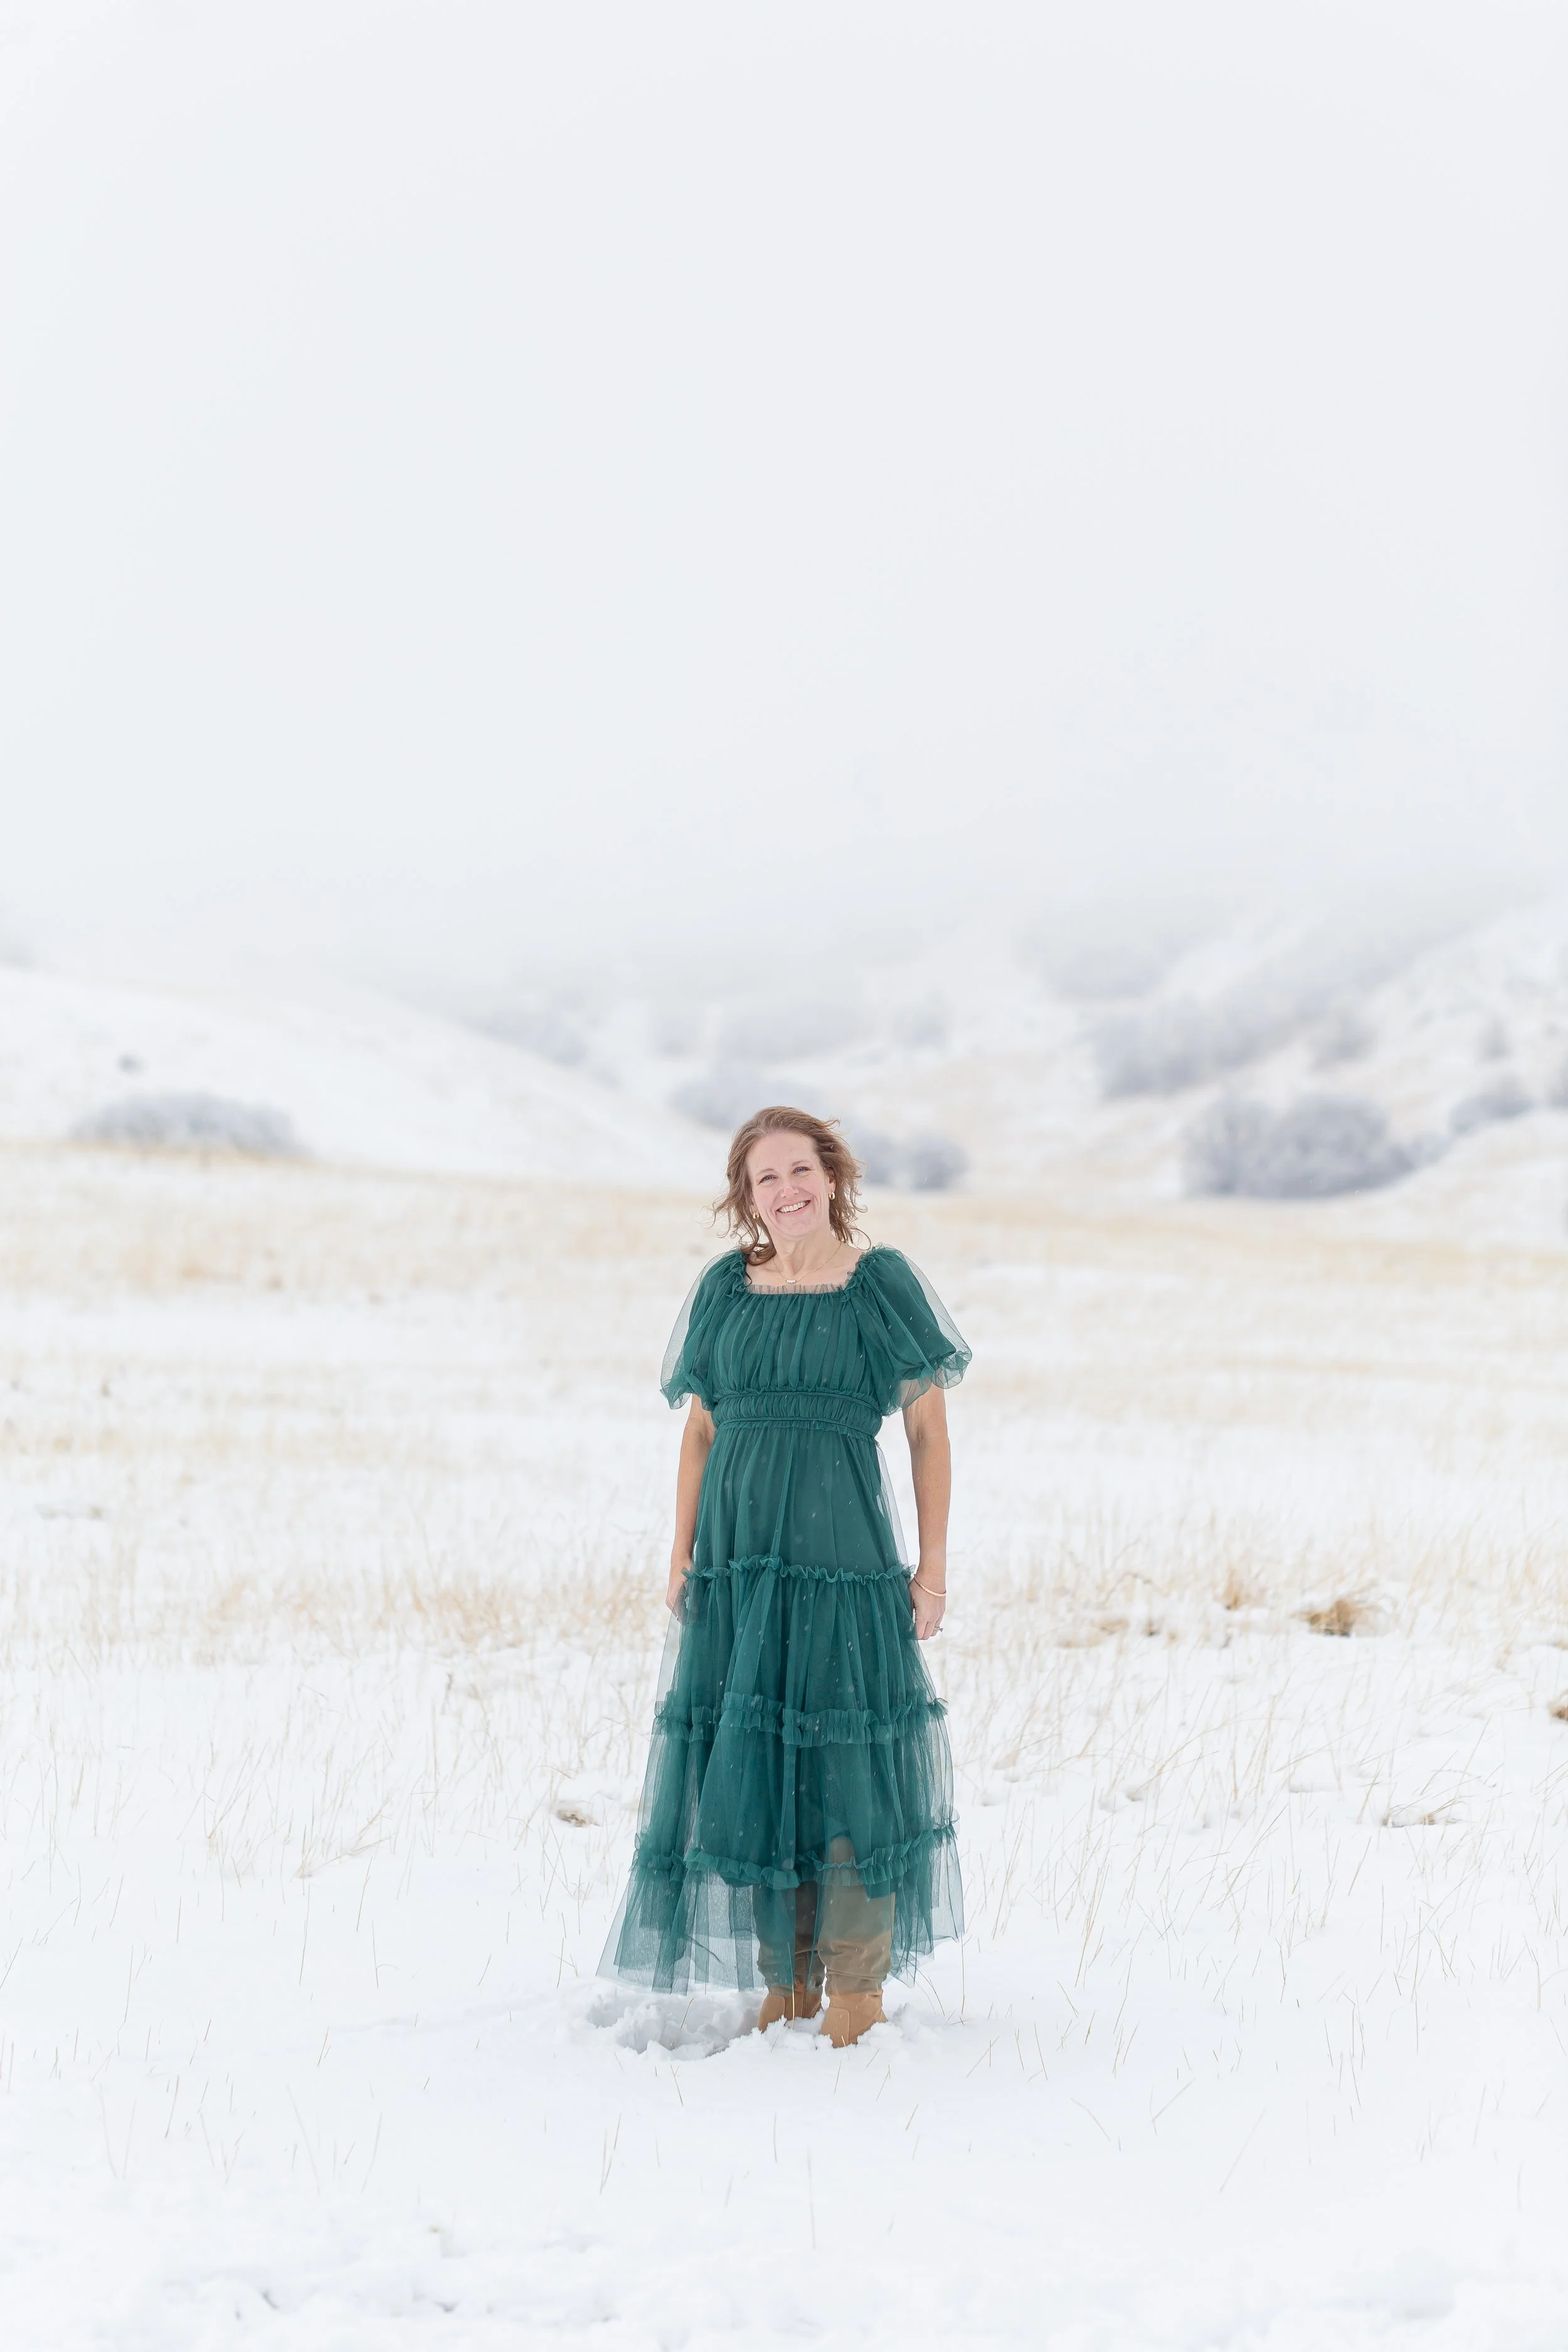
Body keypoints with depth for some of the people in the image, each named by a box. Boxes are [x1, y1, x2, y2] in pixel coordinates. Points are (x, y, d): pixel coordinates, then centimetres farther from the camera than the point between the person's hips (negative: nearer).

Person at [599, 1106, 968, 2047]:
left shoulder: (882, 1284, 0)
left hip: (844, 1553, -4)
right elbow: (702, 1428, 14)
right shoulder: (726, 1290, 10)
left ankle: (856, 1989, 2)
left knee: (848, 1762, -4)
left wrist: (934, 1563, -4)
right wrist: (682, 1554, 7)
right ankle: (784, 1981, 16)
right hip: (736, 1555, 4)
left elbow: (929, 1431, 1)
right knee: (746, 1761, 6)